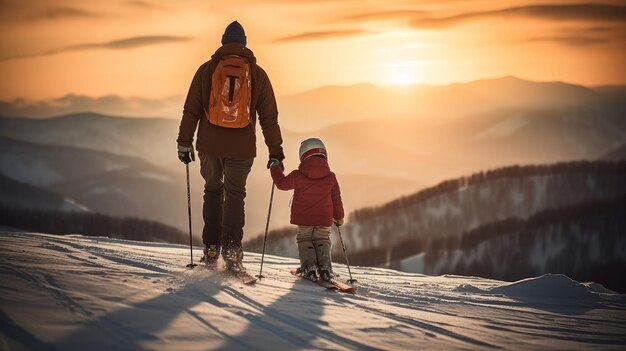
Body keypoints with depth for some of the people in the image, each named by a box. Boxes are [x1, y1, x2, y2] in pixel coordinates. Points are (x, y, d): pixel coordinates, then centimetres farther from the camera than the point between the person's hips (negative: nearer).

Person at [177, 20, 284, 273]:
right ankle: (231, 250, -5)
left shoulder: (207, 69, 3)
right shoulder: (257, 73, 3)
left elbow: (191, 110, 2)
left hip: (210, 145, 1)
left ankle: (211, 250, 13)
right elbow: (269, 116, 3)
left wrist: (184, 142, 9)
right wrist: (275, 151, 7)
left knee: (213, 191, 18)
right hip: (242, 148, -1)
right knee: (235, 195, 10)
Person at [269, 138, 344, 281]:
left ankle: (309, 266, -8)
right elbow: (336, 198, 5)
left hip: (303, 218, -1)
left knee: (304, 241, 16)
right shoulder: (331, 177, -3)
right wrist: (339, 217, 20)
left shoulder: (297, 176, -10)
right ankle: (325, 266, -8)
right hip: (324, 218, 1)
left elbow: (282, 183, 5)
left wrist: (275, 167, 19)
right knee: (322, 241, 17)